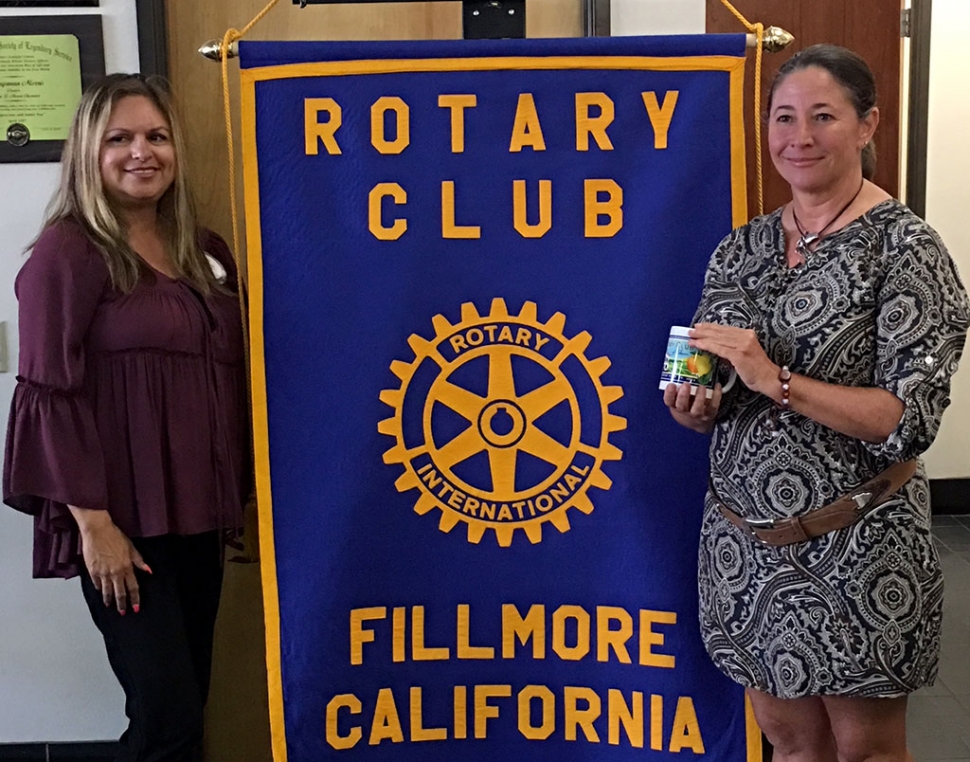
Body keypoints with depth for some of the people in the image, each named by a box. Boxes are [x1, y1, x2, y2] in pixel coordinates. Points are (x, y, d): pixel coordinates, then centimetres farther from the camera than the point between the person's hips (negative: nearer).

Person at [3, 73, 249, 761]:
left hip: (196, 513, 7)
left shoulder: (204, 252, 12)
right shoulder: (68, 252, -8)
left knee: (188, 702, 13)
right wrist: (93, 521, -17)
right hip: (122, 520, -6)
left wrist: (241, 496, 14)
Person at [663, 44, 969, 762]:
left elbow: (909, 418, -17)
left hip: (854, 542, -5)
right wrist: (696, 406, -10)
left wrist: (775, 380, -25)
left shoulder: (905, 246, -11)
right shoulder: (742, 246, 5)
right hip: (744, 536, 5)